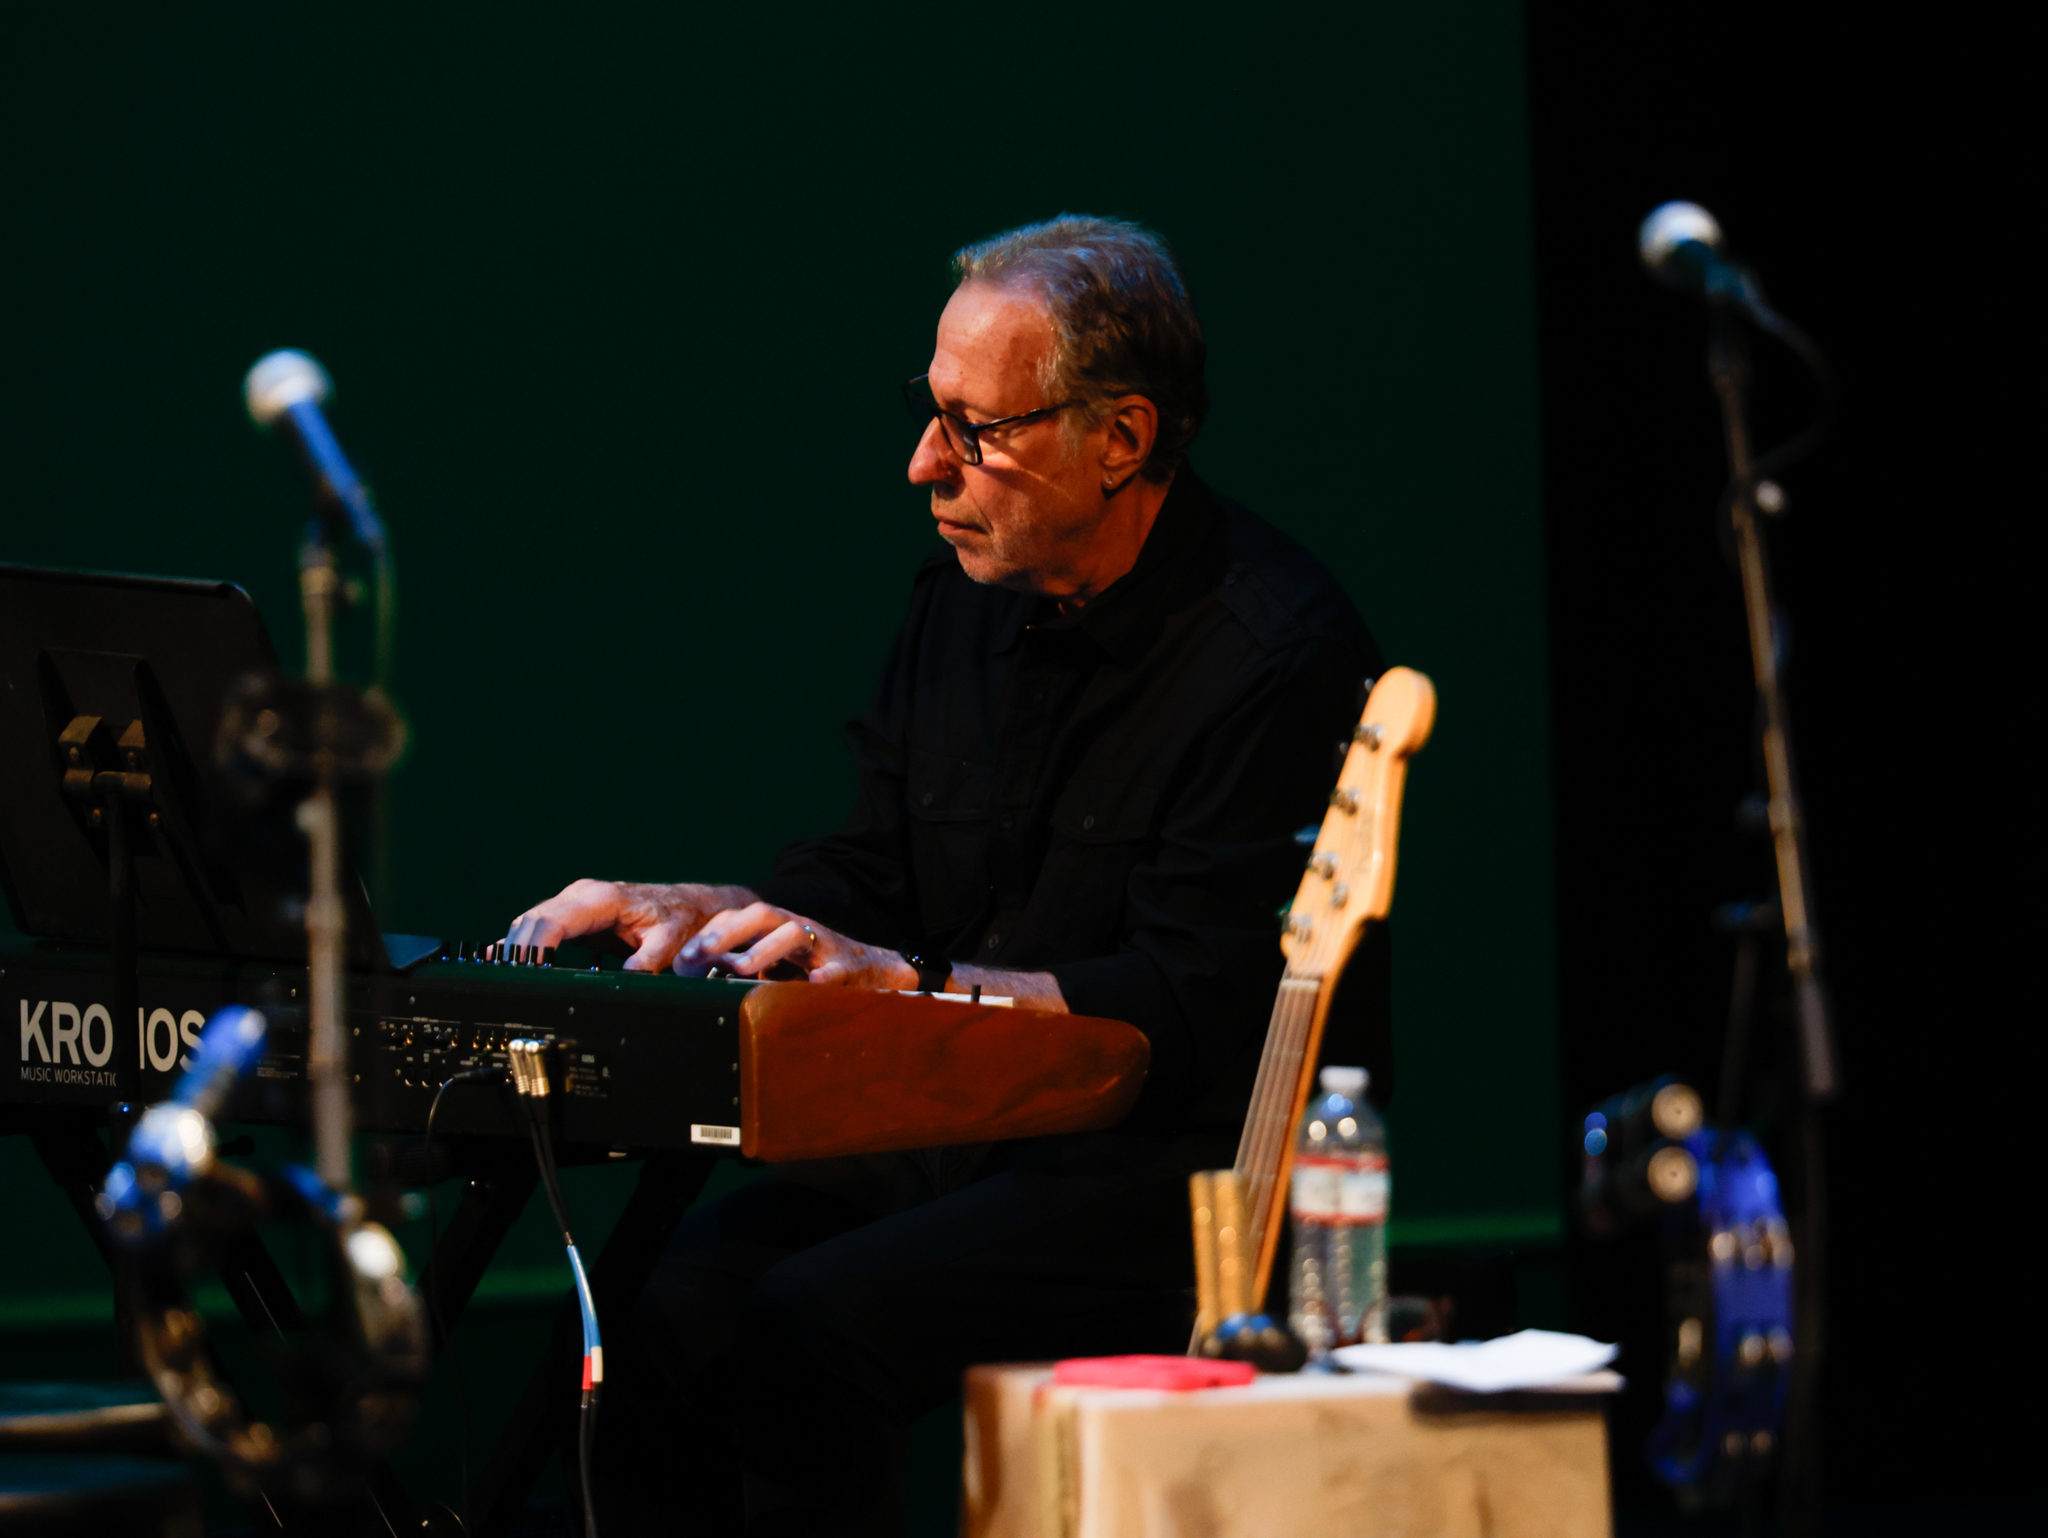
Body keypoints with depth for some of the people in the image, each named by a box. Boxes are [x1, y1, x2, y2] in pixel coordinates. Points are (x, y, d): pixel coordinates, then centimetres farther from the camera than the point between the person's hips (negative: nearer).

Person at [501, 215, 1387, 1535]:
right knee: (665, 1299, -17)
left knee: (812, 1327, -27)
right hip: (967, 1140, 8)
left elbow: (1198, 1014, -20)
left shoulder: (1280, 653, -15)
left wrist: (914, 978, -22)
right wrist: (696, 914, 1)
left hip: (1197, 1178, -7)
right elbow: (872, 877, 20)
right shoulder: (969, 595, 11)